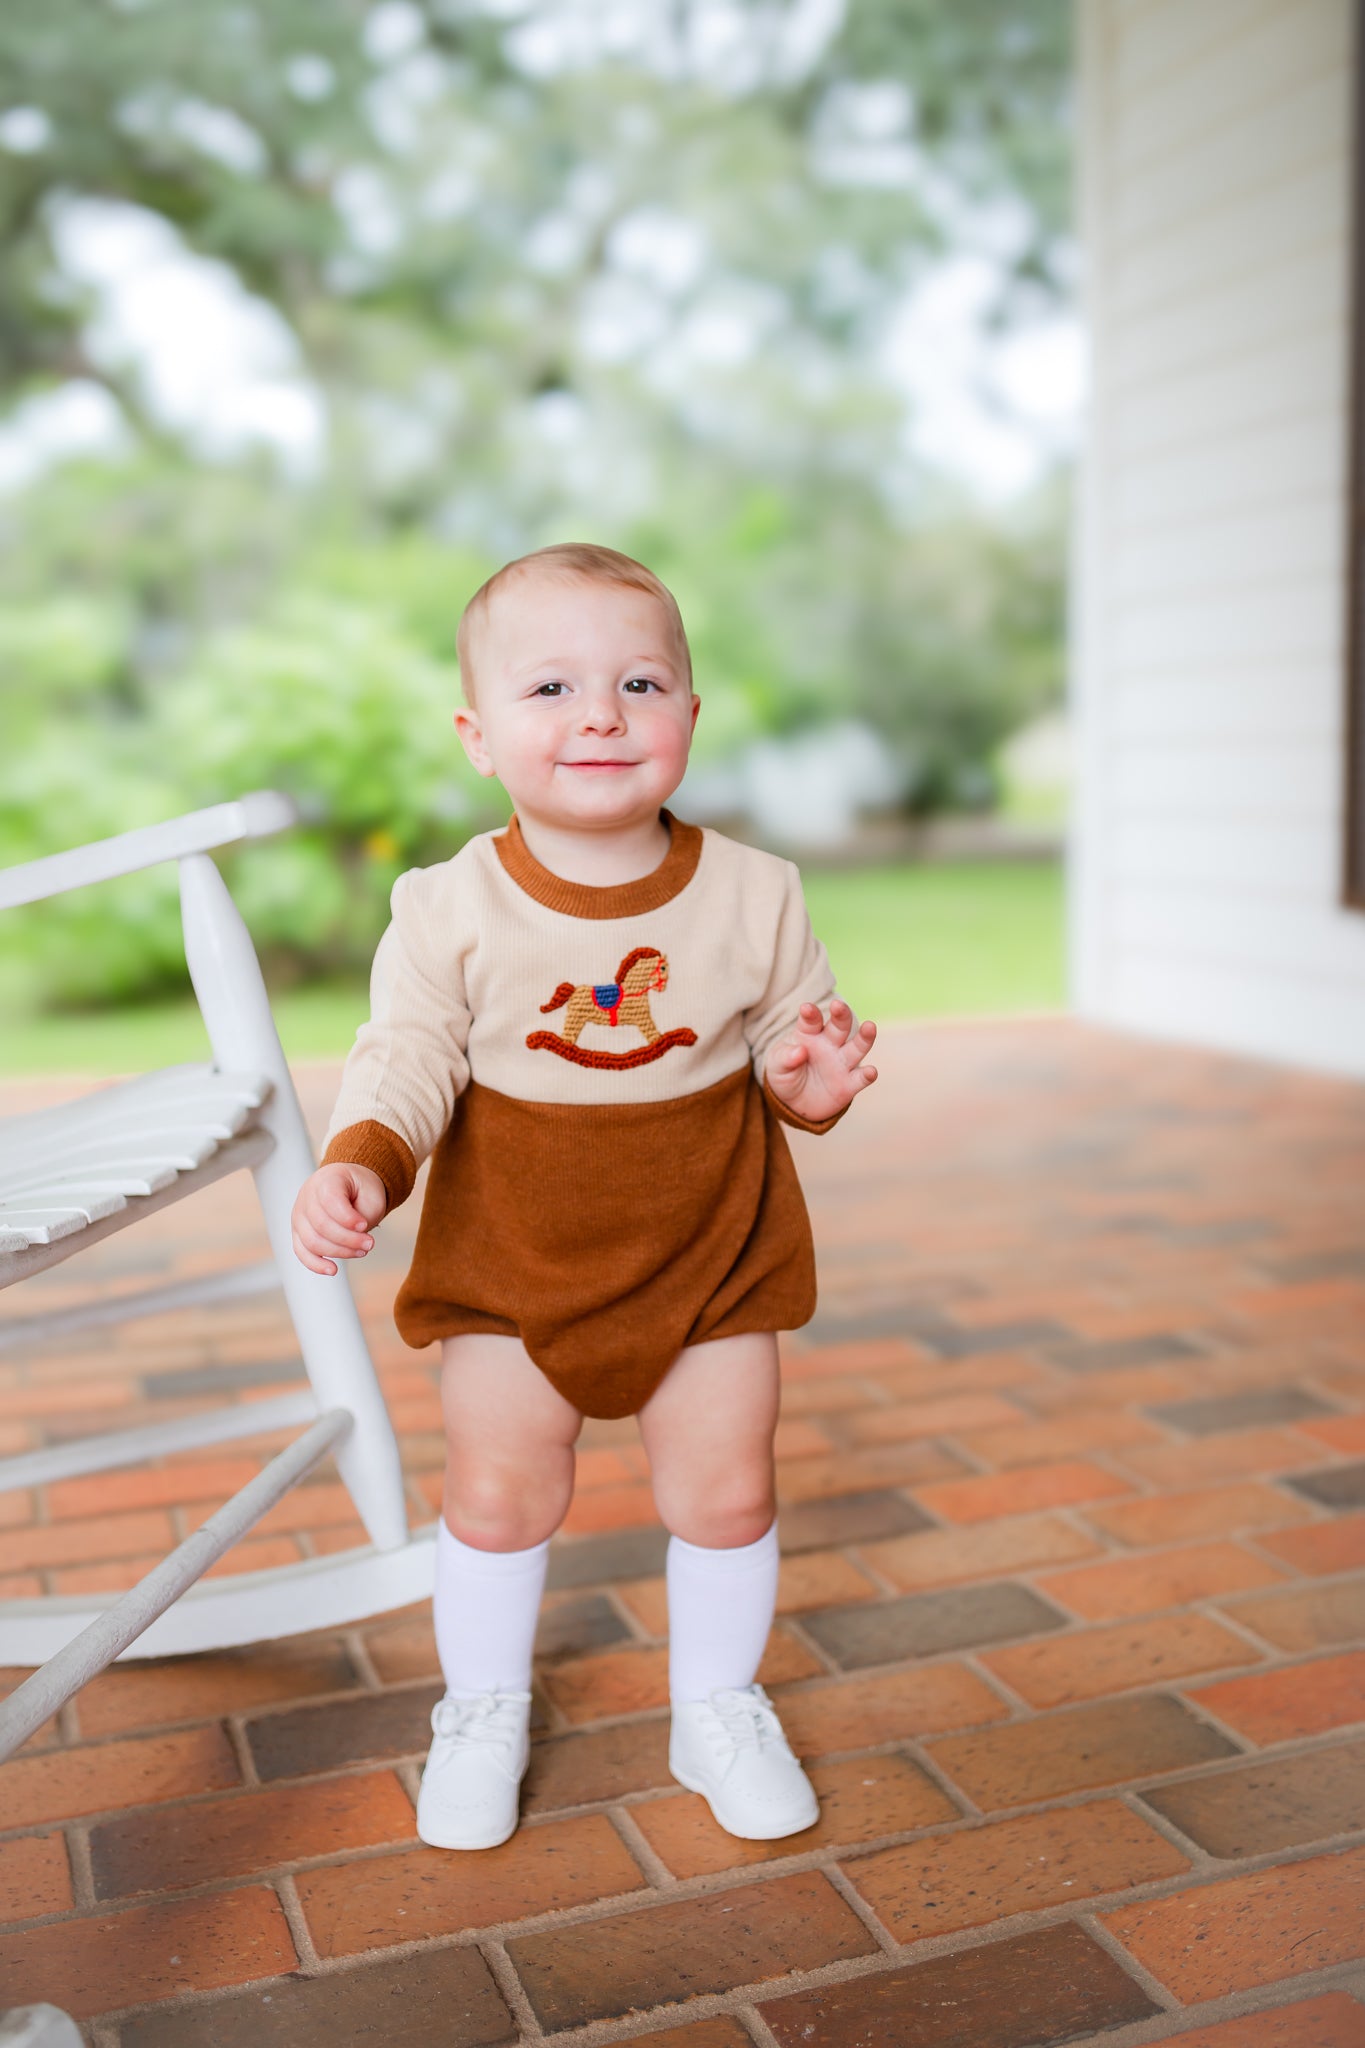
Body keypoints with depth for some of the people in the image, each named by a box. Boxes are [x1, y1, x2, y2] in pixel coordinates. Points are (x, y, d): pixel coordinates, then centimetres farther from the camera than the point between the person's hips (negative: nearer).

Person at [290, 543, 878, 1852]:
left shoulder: (751, 894, -10)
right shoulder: (451, 908, -14)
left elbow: (790, 1039, 0)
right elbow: (407, 1058, -9)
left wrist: (816, 1076, -22)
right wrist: (357, 1164, -27)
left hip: (711, 1250, 1)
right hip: (510, 1255, -1)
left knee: (725, 1491, 10)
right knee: (496, 1492, 10)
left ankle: (717, 1706, 37)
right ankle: (483, 1710, 37)